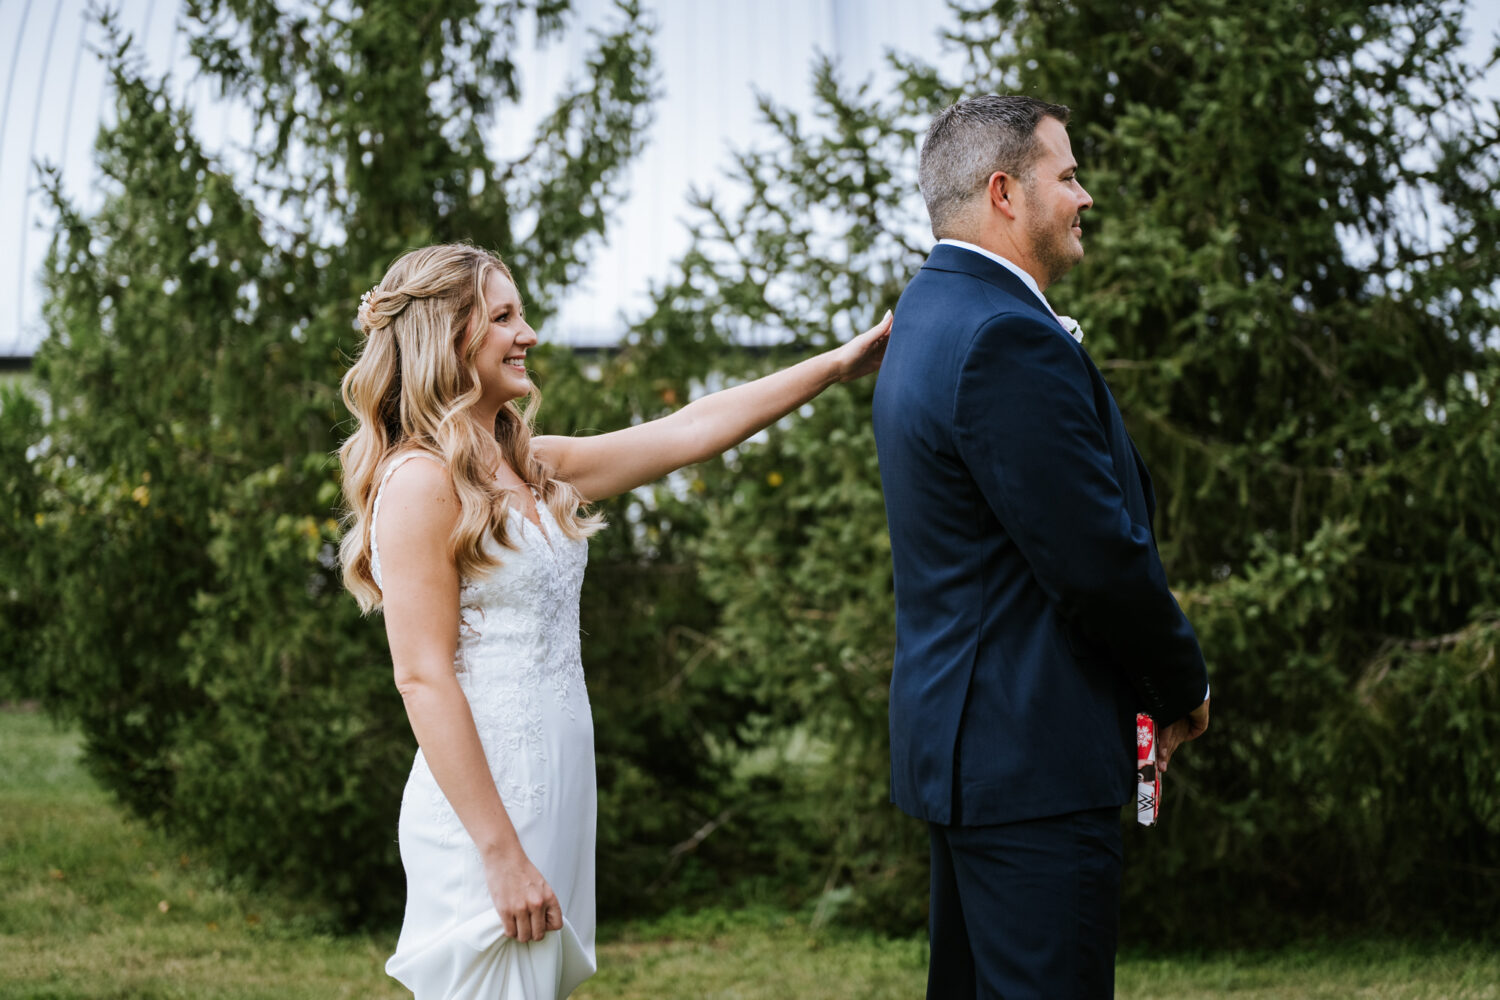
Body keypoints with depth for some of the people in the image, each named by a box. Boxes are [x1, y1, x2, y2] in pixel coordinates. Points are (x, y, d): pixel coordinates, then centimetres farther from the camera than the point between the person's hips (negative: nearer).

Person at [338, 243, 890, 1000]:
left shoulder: (532, 467, 13)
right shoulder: (421, 482, -12)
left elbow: (692, 432, 16)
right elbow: (423, 678, -16)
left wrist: (837, 364, 13)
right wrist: (501, 853, -19)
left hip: (555, 792, 9)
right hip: (483, 804, -9)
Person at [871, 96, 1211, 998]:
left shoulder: (933, 313, 16)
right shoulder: (1008, 339, -19)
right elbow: (1098, 558, -21)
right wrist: (1182, 686, -4)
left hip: (965, 743, 11)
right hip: (1034, 755, -11)